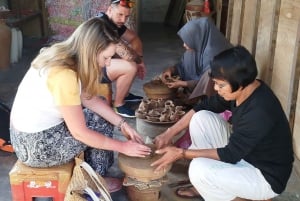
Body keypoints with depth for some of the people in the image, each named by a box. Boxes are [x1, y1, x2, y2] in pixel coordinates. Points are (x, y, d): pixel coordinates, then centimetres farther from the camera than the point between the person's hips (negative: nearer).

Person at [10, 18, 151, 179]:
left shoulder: (65, 56, -3)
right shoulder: (64, 75, -30)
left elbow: (89, 99, 4)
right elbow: (80, 132, -24)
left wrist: (122, 124, -4)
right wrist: (123, 147, -14)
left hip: (32, 131, 9)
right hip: (37, 145, -8)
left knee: (102, 114, 15)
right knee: (102, 124, 1)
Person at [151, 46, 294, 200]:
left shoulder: (260, 112, -34)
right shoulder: (242, 89, -9)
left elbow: (230, 155, -26)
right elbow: (205, 106, 2)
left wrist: (181, 153, -22)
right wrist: (169, 133, -6)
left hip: (266, 176, -8)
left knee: (200, 169, -28)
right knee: (201, 118, -4)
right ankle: (205, 186, 8)